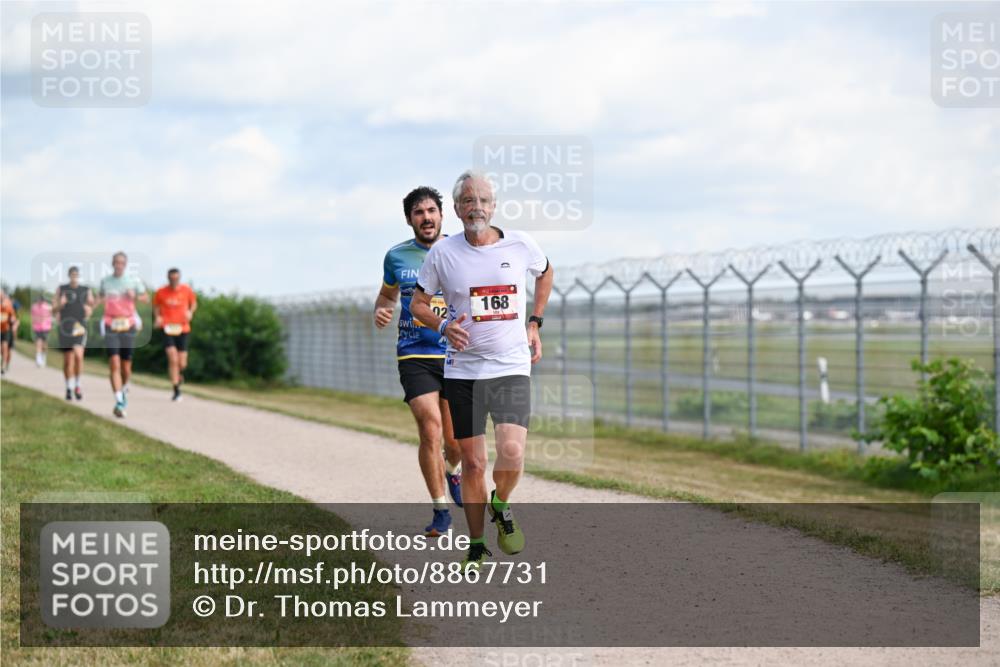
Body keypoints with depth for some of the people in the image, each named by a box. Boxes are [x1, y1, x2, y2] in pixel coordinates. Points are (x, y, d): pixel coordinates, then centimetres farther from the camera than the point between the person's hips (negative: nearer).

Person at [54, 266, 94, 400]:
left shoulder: (86, 290, 8)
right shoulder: (61, 289, 7)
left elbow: (93, 306, 16)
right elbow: (55, 309, 7)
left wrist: (90, 310, -7)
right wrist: (60, 304, -14)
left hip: (80, 325, -1)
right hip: (65, 325, 1)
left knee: (78, 355, -19)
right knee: (67, 360, 5)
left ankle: (78, 385, -6)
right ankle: (69, 388, 18)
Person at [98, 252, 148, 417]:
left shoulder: (134, 280, 3)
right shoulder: (105, 281, 7)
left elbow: (146, 298, 9)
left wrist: (135, 297, -11)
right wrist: (99, 302, 0)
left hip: (128, 326, 0)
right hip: (111, 327, 0)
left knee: (126, 368, 6)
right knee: (114, 365, -14)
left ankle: (124, 388, 38)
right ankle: (119, 402, -16)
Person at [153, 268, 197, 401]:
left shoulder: (187, 290, 0)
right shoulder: (161, 292, -3)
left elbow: (194, 303, 16)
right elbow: (156, 306, 14)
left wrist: (190, 312, -4)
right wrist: (157, 317, -4)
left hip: (182, 329, 2)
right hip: (167, 329, -2)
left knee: (182, 363, 2)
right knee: (173, 359, -16)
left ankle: (179, 374, 40)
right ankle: (176, 390, -9)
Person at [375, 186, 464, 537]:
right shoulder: (396, 256, 5)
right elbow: (387, 293, 22)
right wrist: (381, 312, 1)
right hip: (415, 356, 0)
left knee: (456, 441, 3)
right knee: (430, 428, -15)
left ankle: (452, 471, 41)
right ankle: (441, 511, -2)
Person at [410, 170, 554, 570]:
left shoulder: (521, 245, 0)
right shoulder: (442, 253, -2)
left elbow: (545, 273, 22)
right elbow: (418, 303, 8)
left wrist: (534, 323, 14)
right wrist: (443, 326, -12)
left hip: (512, 368, 0)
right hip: (463, 371, 0)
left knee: (511, 452, -18)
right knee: (473, 464, 3)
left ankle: (501, 506, 14)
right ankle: (476, 546, 20)